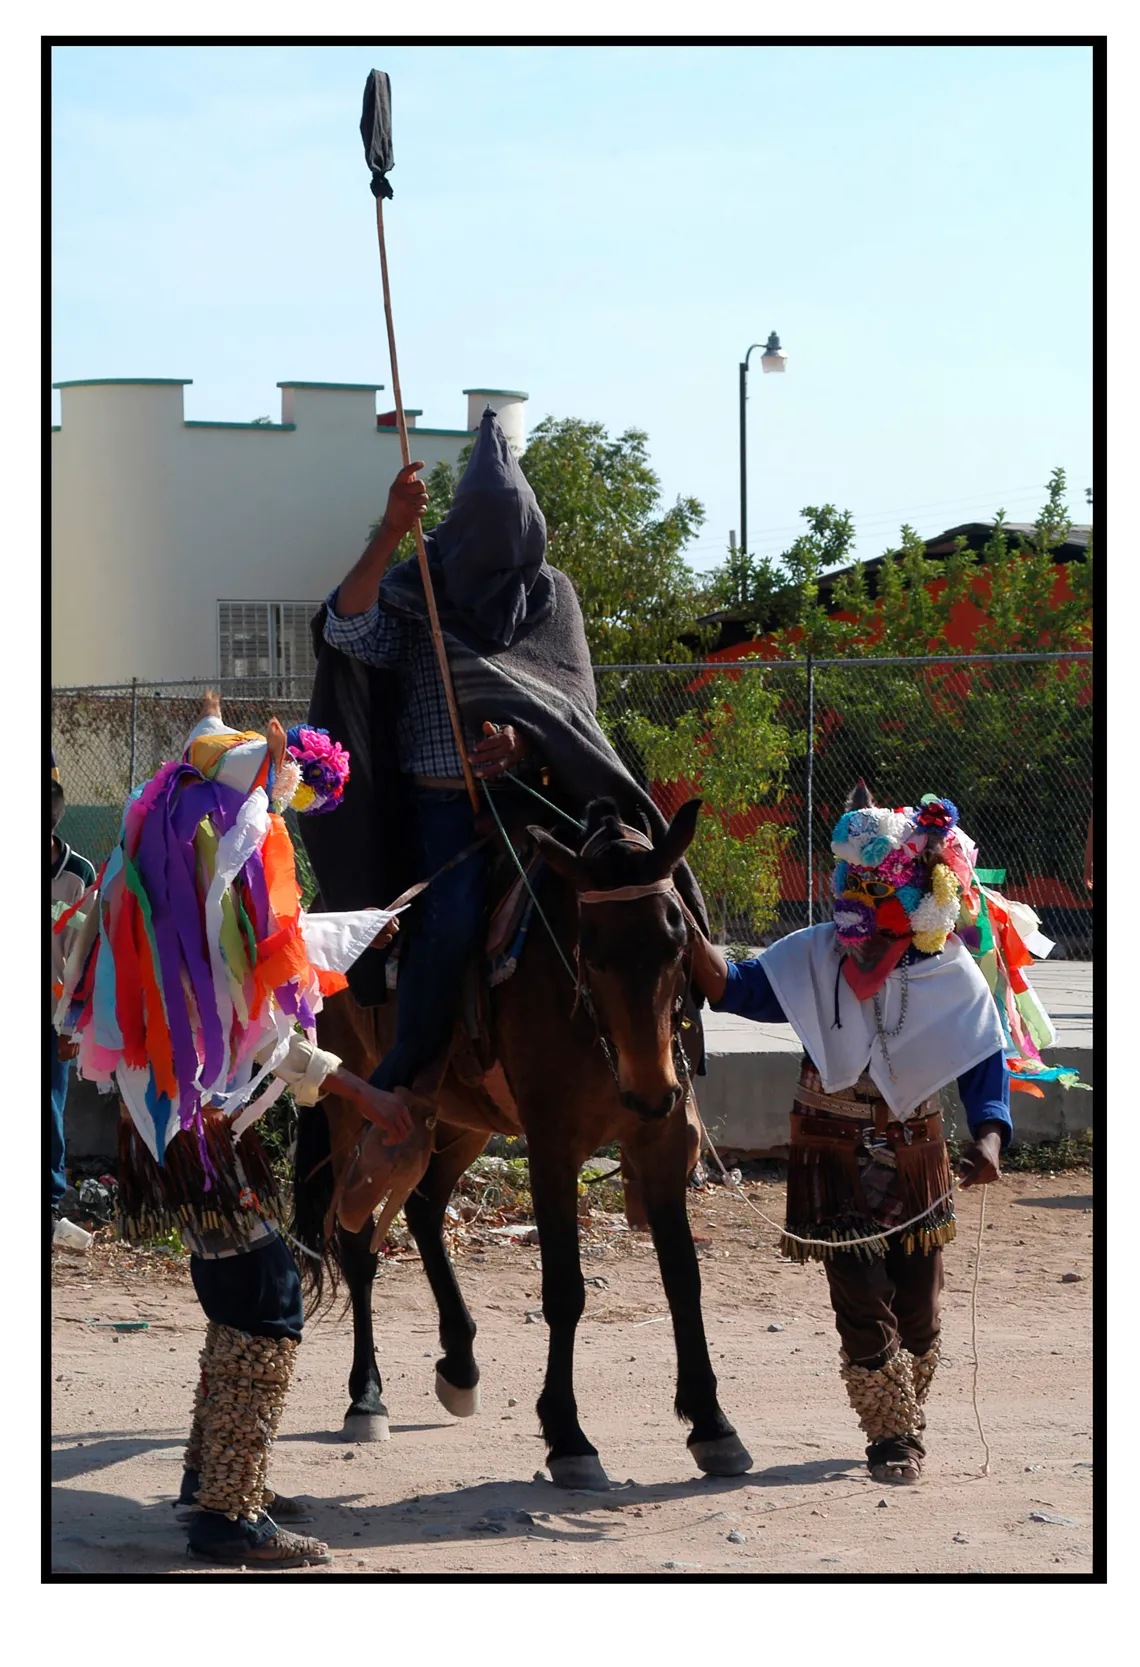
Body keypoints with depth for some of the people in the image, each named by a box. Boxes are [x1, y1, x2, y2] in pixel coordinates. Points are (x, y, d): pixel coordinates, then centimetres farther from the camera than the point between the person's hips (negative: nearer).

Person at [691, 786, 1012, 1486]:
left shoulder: (954, 975, -8)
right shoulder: (817, 956, -5)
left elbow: (985, 1061, -6)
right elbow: (739, 988, -7)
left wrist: (989, 1137, -21)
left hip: (914, 1152, 1)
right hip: (834, 1155, -1)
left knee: (918, 1309, 8)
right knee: (862, 1300, -8)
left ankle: (909, 1420, 32)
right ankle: (893, 1436, 5)